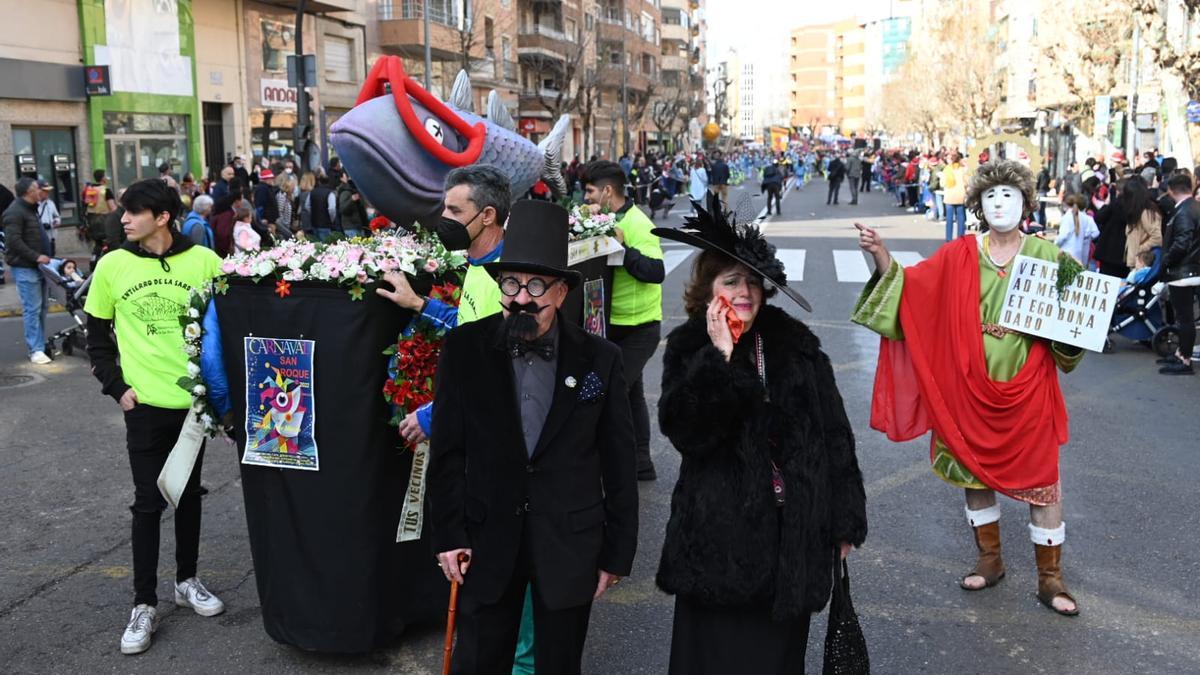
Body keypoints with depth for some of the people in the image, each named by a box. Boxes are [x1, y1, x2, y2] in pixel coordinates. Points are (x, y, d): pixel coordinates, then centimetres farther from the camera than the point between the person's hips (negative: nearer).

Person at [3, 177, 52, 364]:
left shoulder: (30, 209, 17)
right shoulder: (15, 212, -13)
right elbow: (14, 241, -21)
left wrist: (44, 256, 13)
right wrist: (36, 256, -22)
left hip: (37, 266, 10)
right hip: (25, 268, -10)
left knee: (42, 307, 13)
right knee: (32, 309, -9)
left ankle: (41, 345, 20)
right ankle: (35, 350, -6)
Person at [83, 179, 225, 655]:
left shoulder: (204, 261, -6)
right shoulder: (112, 266, -3)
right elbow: (97, 336, 5)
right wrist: (117, 387, -4)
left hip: (194, 399, 1)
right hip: (145, 403, 0)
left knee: (189, 493, 15)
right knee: (148, 502, 3)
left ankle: (187, 580, 31)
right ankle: (144, 604, 15)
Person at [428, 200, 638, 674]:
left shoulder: (599, 360, -6)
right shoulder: (464, 348, -5)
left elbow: (618, 463, -2)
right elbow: (447, 451, -1)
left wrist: (617, 552, 0)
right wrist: (449, 536, -4)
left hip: (571, 546, 0)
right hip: (488, 542, 0)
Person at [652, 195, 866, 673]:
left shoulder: (796, 345, 2)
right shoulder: (688, 350, -2)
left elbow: (834, 434, 4)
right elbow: (685, 431, -17)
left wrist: (845, 520, 4)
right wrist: (720, 358, -23)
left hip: (792, 531, 2)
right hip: (719, 533, -1)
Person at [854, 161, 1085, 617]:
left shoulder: (1045, 255, 0)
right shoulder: (959, 256, 0)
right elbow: (910, 286, -3)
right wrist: (881, 255, -17)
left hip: (1028, 388, -1)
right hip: (969, 387, 1)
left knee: (1041, 476, 4)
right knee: (974, 470, 12)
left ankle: (1050, 579, 18)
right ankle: (990, 560, 32)